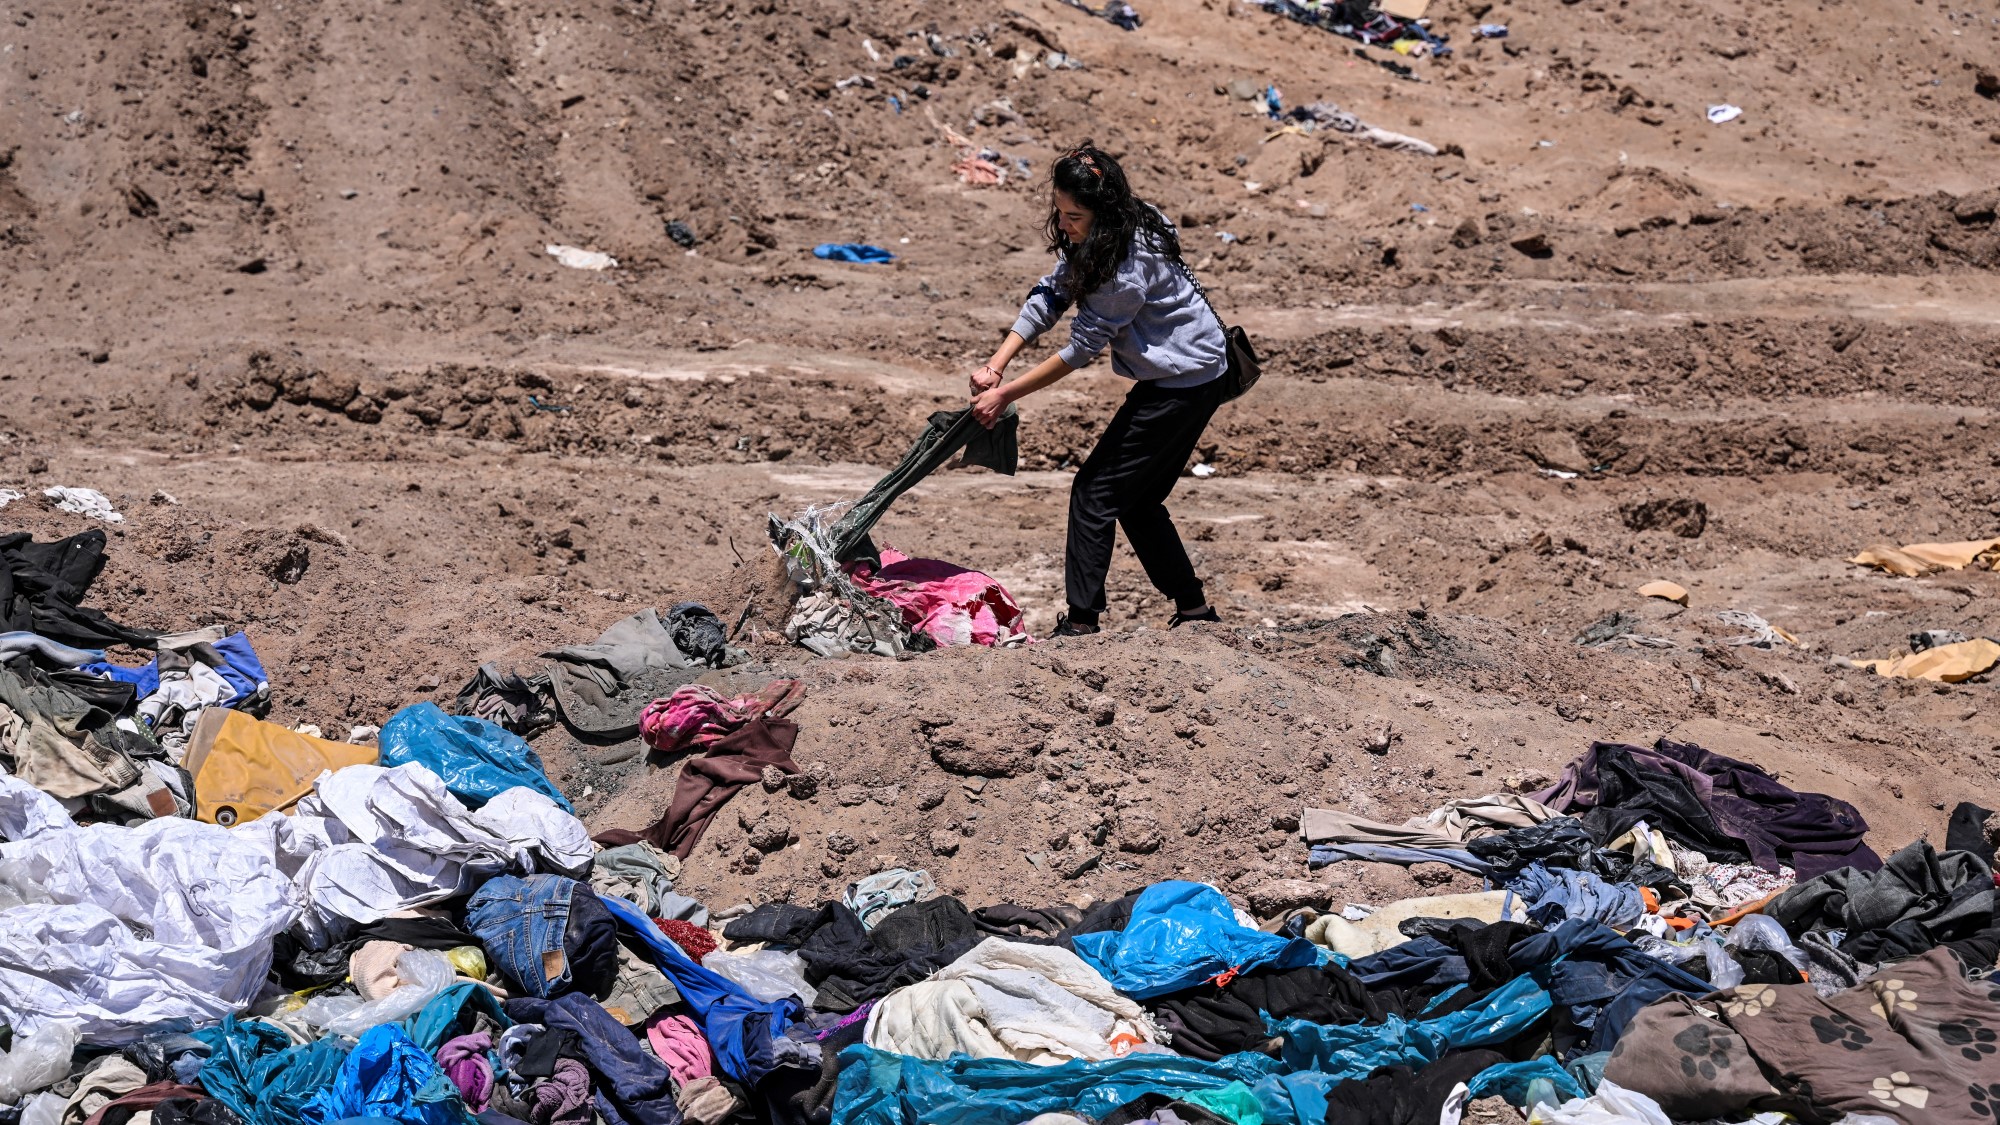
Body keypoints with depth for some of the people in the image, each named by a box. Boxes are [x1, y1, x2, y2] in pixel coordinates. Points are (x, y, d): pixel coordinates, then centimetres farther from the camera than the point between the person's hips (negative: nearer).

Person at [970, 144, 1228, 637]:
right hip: (1183, 374, 10)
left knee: (1096, 491, -7)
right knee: (1137, 499, 16)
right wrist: (996, 365, -12)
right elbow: (1050, 296, -1)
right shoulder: (1095, 239, -1)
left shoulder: (1132, 260, -28)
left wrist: (1007, 394, -18)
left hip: (1183, 383, -10)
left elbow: (1082, 347, -23)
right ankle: (1193, 609, 23)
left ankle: (1082, 622, -5)